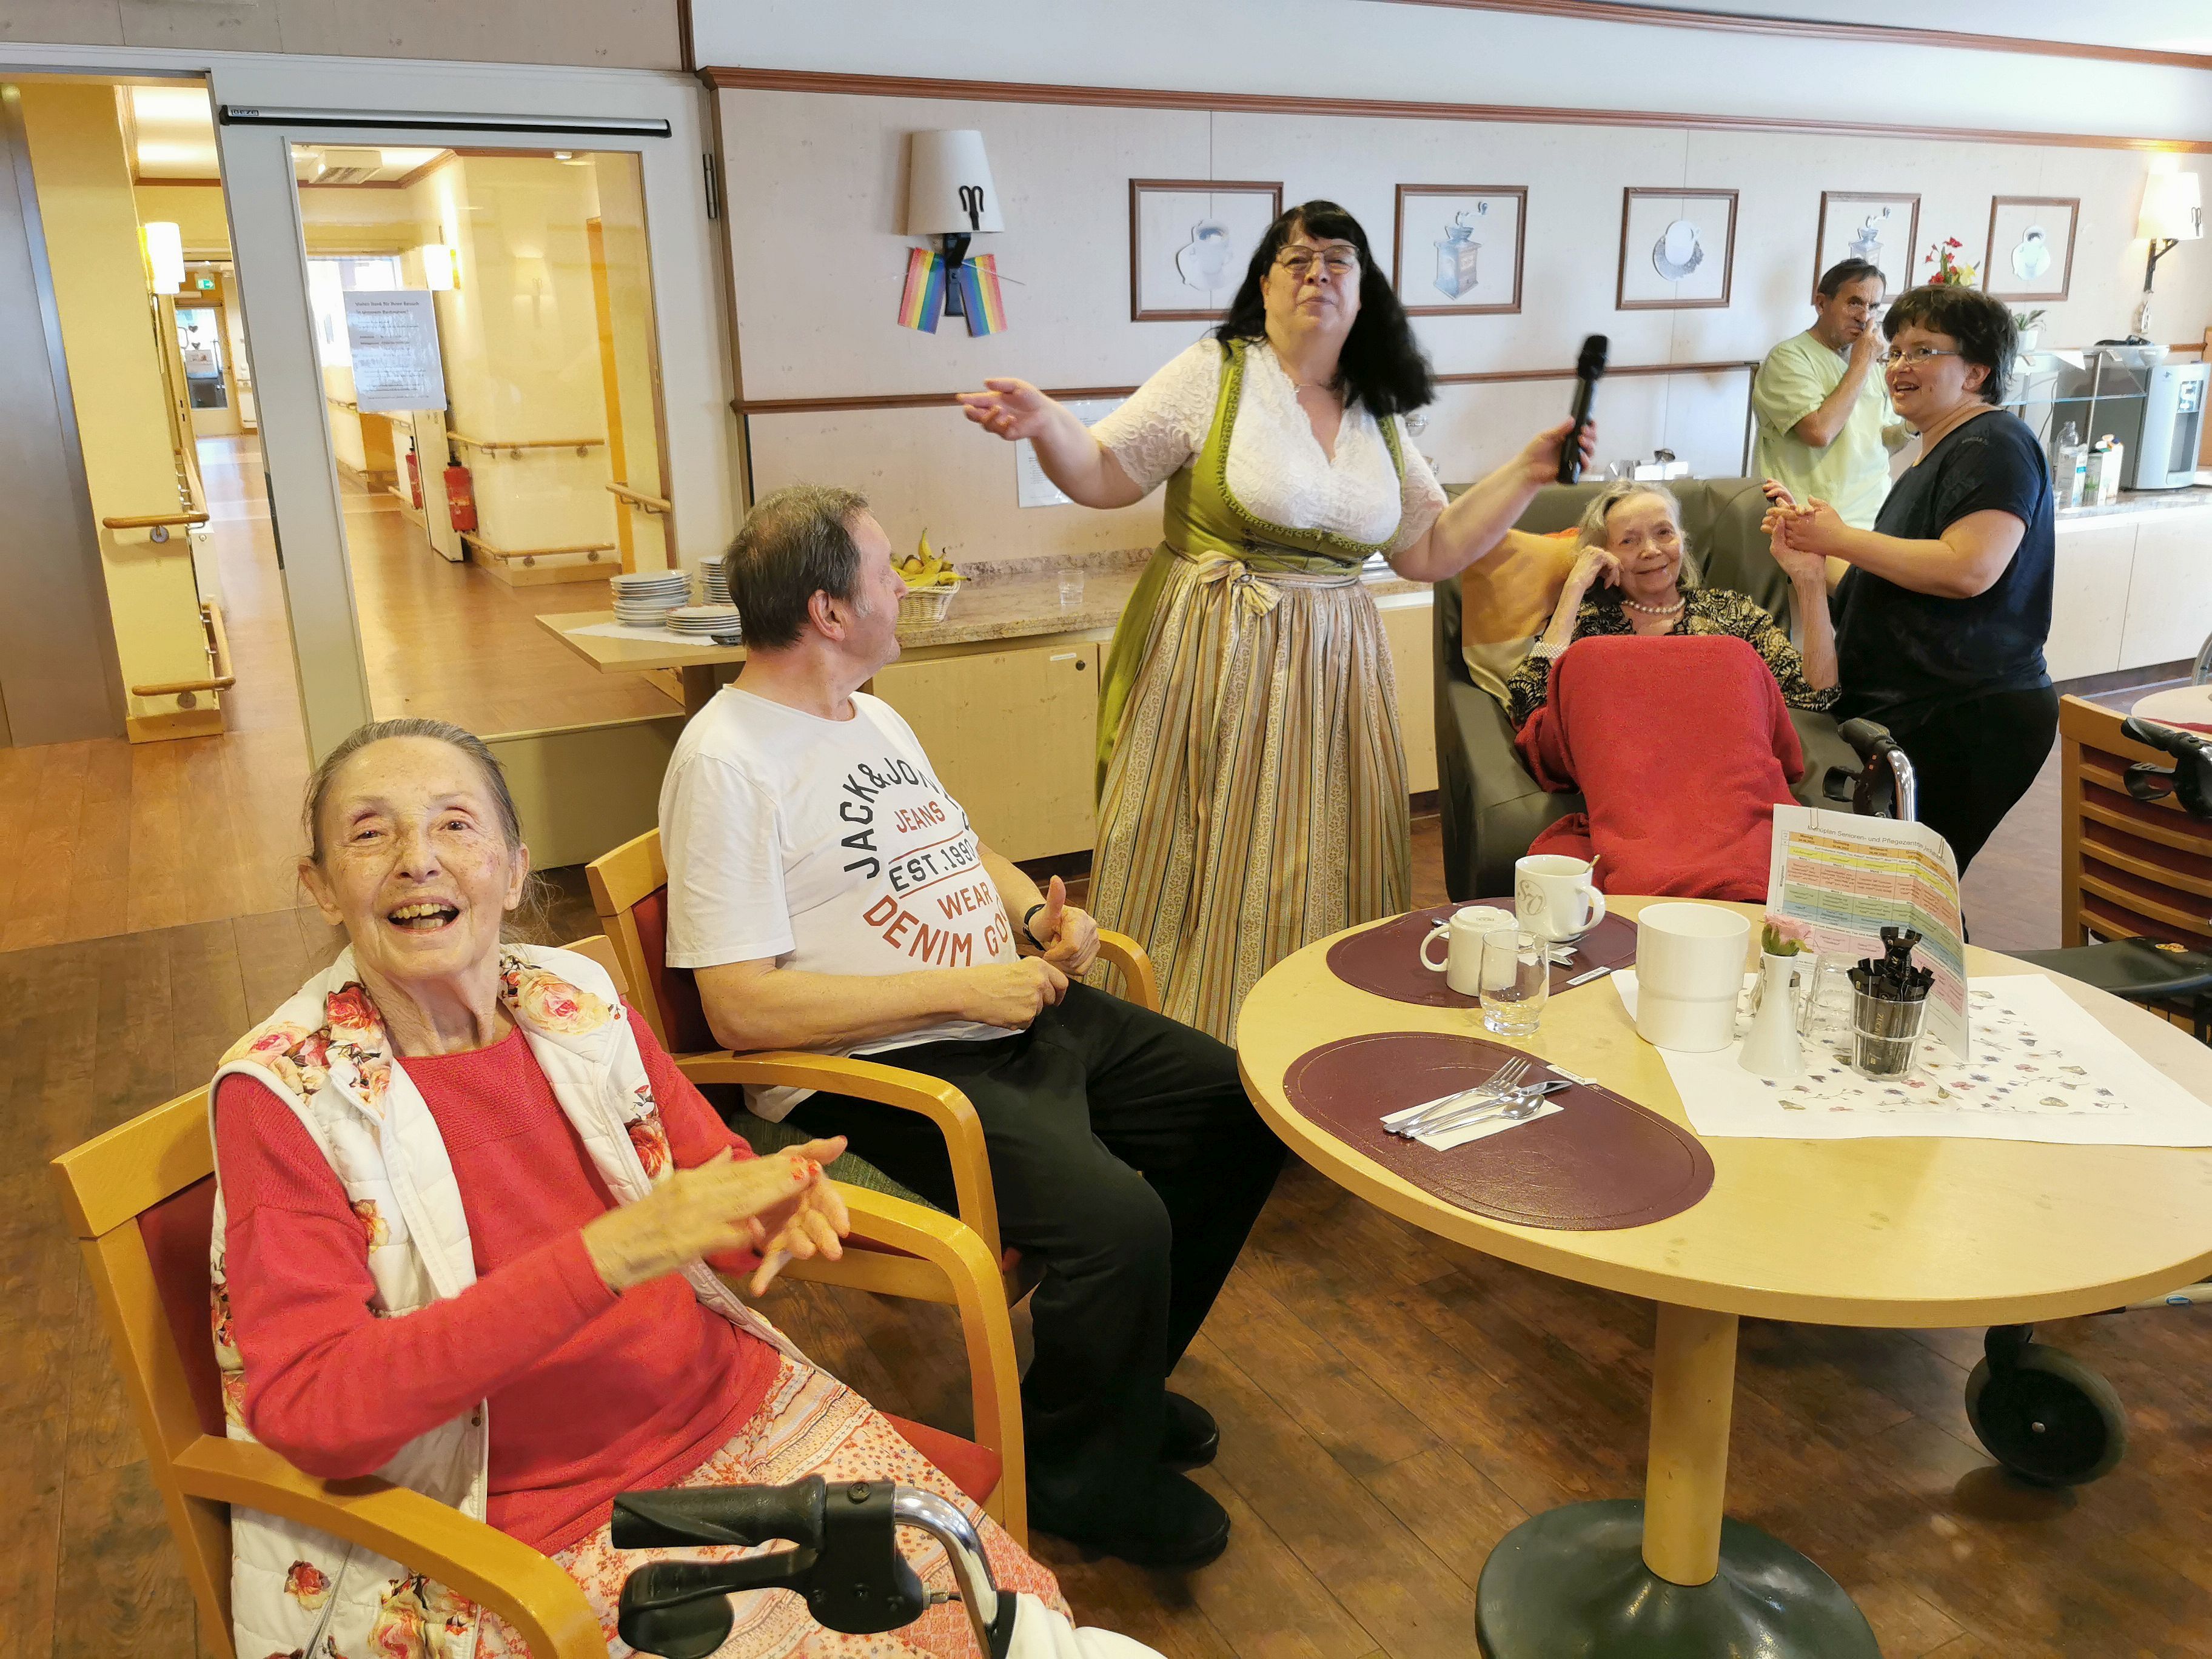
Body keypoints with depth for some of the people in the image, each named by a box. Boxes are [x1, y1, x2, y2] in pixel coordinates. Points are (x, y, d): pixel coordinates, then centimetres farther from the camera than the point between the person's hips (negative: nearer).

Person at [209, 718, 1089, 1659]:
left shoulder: (577, 998, 2)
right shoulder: (283, 1095, -10)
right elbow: (305, 1406, -18)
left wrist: (773, 1210, -15)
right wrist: (609, 1254, -28)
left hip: (739, 1409, 4)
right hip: (542, 1525, -4)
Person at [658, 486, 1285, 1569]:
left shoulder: (873, 717, 14)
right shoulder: (725, 764, -15)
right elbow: (743, 1009, -21)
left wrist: (1038, 913, 4)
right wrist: (958, 992, -20)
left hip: (1017, 1009, 10)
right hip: (883, 1067, -9)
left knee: (1243, 1107, 6)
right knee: (1117, 1219, -28)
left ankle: (1119, 1379, 23)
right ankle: (1076, 1469, 4)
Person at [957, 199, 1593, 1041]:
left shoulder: (1377, 418, 11)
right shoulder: (1215, 375, -3)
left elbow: (1432, 550, 15)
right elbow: (1103, 475, -4)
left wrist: (1526, 474, 8)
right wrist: (1046, 424, -23)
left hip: (1331, 672, 4)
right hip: (1212, 664, -4)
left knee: (1312, 870, 8)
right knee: (1208, 867, 2)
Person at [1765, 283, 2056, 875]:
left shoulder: (1992, 446, -11)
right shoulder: (1937, 453, 22)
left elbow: (1968, 570, -25)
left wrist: (1840, 537, -16)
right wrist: (1810, 545, 11)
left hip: (1967, 725, -10)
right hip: (1909, 714, 10)